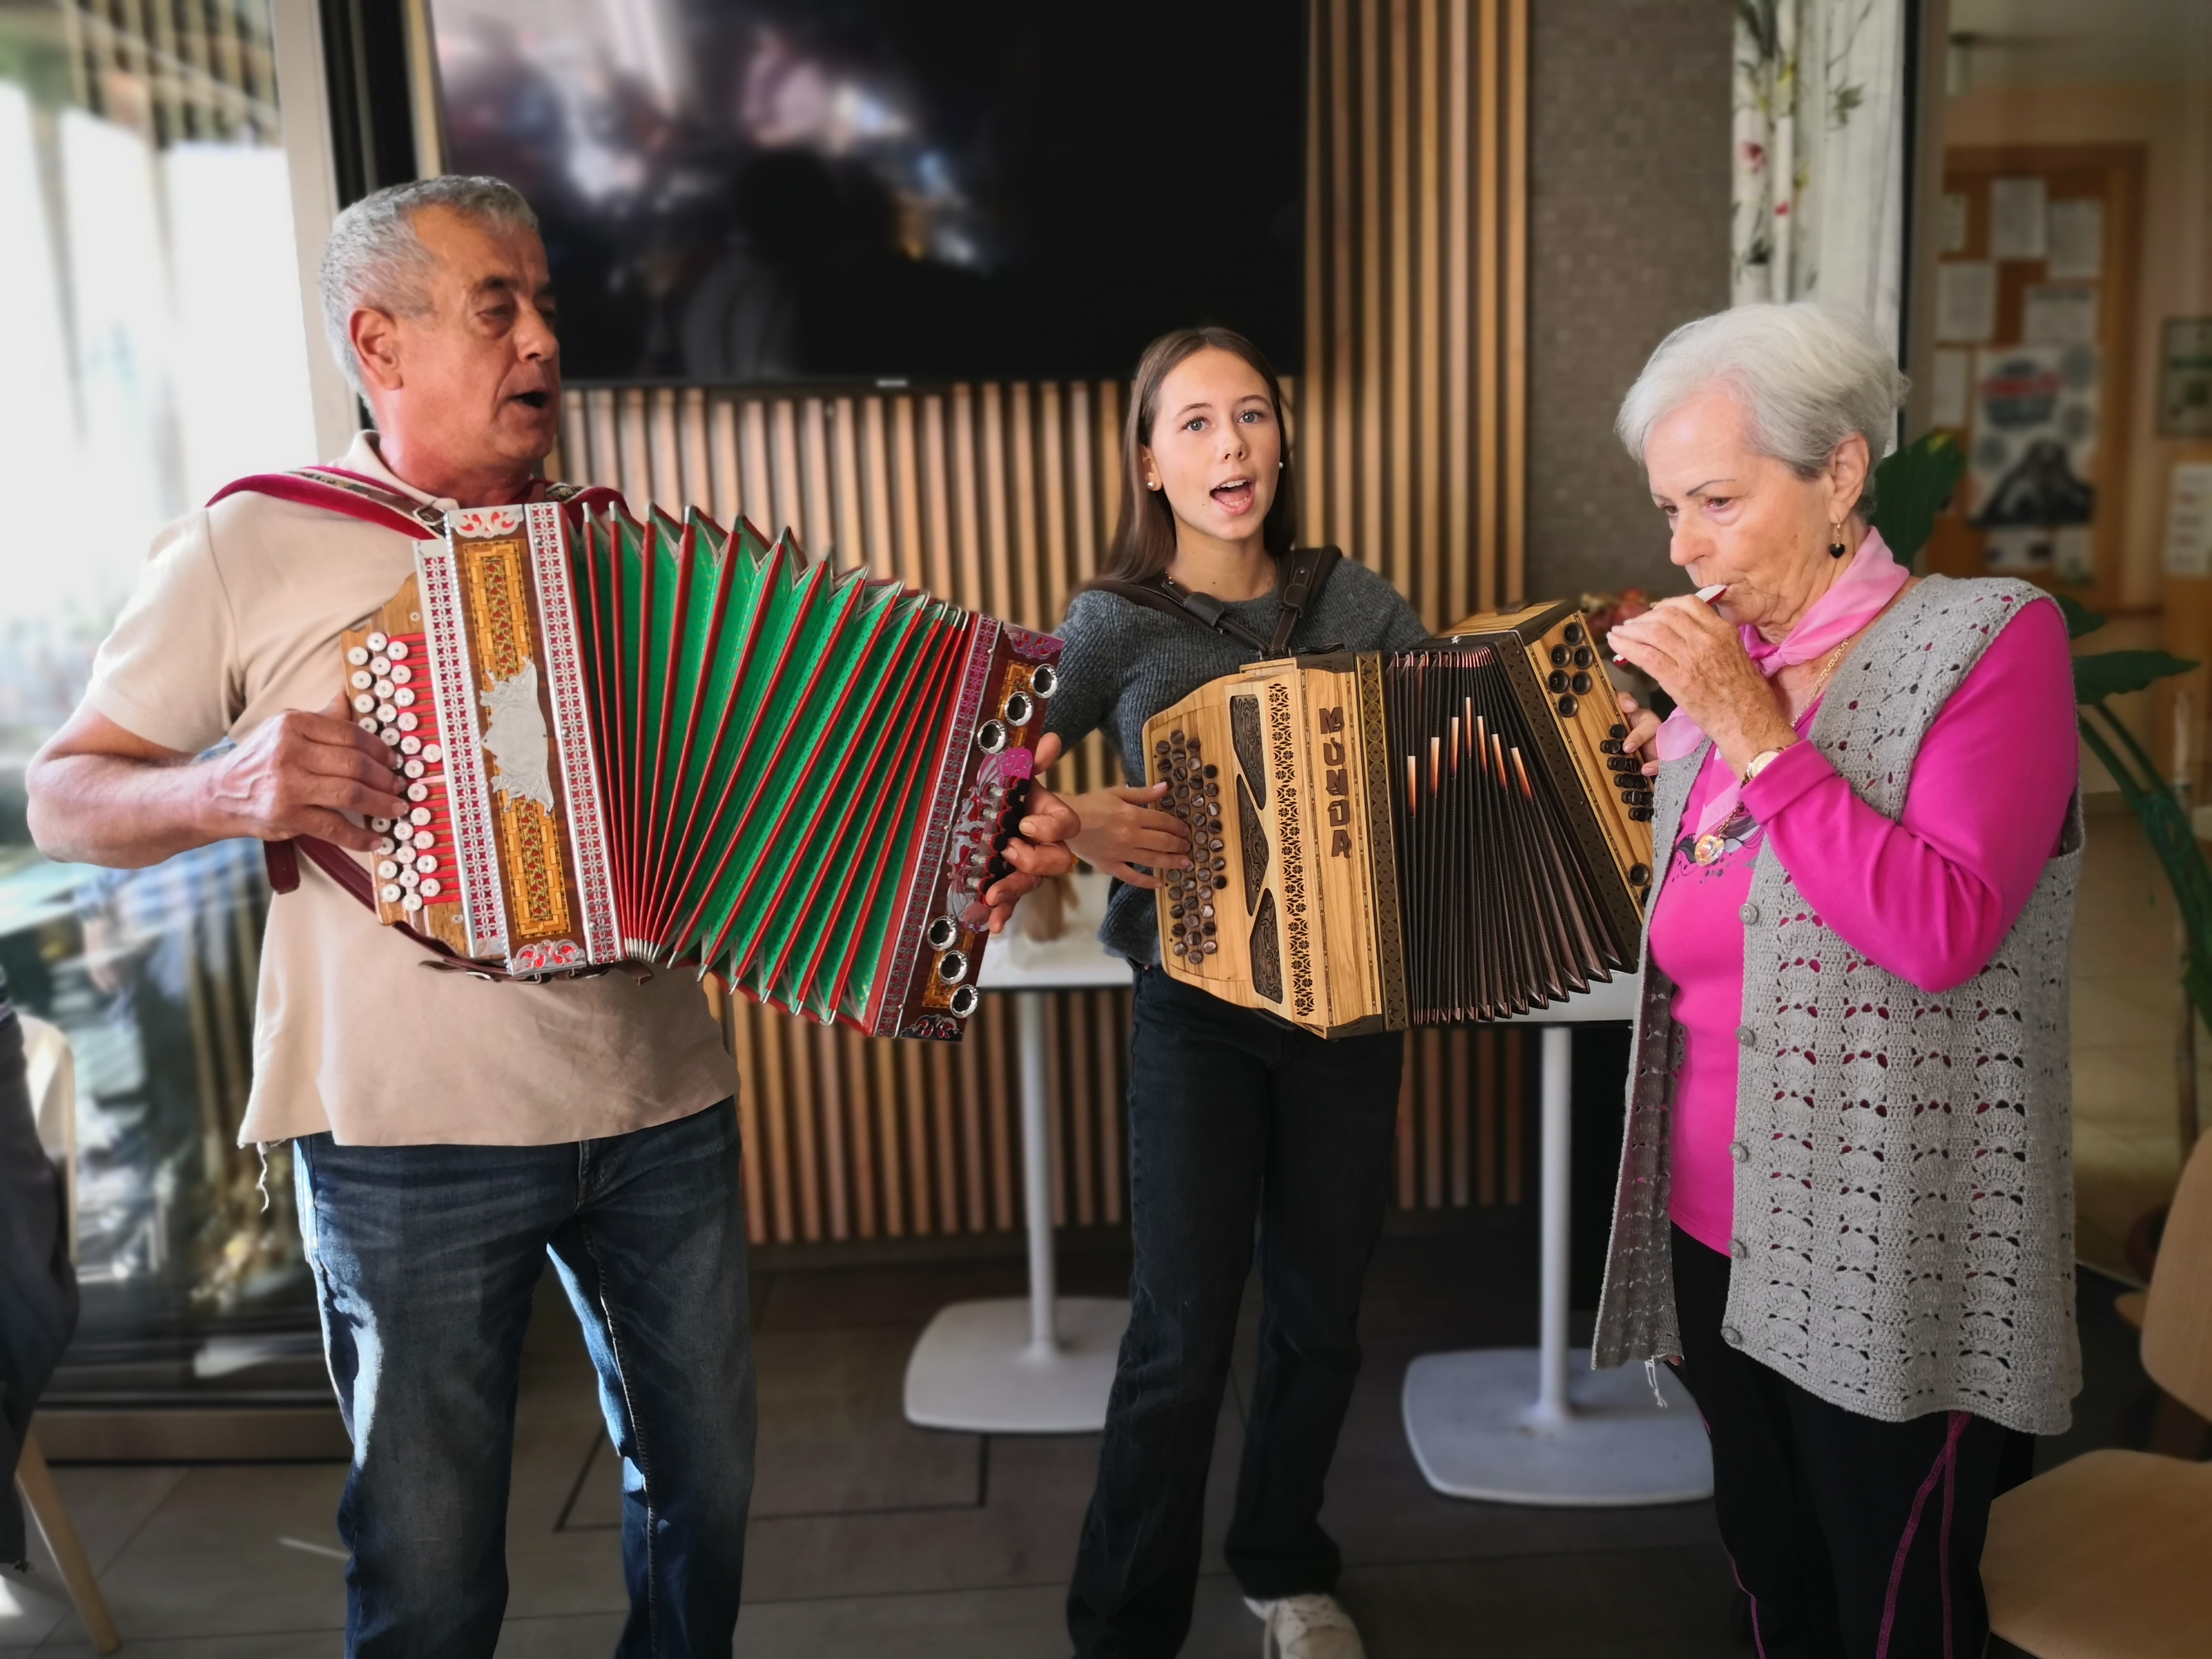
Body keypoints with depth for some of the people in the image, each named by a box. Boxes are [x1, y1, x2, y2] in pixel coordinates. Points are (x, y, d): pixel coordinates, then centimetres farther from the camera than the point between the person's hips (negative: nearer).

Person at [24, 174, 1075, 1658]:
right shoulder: (249, 550, -2)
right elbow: (65, 799, 3)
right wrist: (230, 789, -18)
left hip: (664, 1112, 4)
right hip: (412, 1142, -3)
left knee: (704, 1489, 18)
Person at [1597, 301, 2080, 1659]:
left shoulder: (1989, 640, -9)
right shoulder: (1729, 675, 9)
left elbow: (1942, 933, -23)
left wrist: (1759, 739, -21)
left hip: (1887, 1275, -6)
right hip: (1718, 1240, 6)